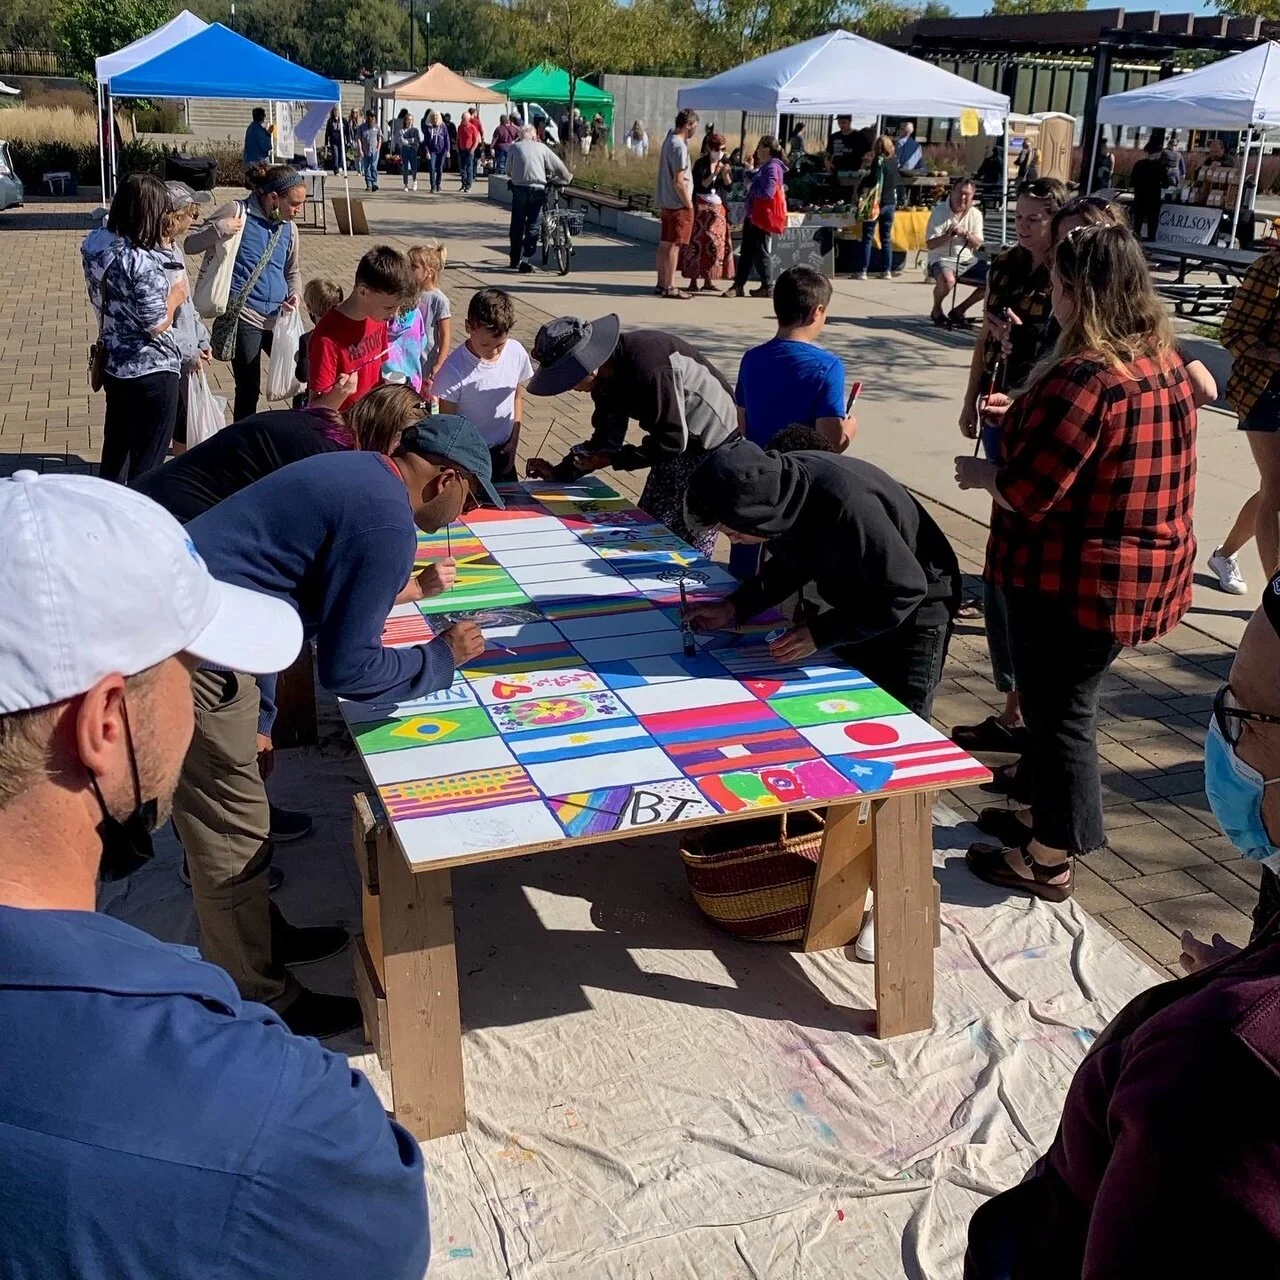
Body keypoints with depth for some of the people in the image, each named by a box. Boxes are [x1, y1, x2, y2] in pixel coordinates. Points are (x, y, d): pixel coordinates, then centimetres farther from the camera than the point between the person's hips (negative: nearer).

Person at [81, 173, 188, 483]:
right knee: (147, 463, 6)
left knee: (115, 449, 24)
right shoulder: (144, 261, -26)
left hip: (112, 363, 8)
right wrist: (176, 294, -5)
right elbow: (156, 325, -22)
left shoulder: (95, 243, 0)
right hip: (152, 372, -8)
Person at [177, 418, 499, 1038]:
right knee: (234, 836, 4)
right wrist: (443, 657, -4)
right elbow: (347, 668, -16)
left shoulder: (357, 473, 10)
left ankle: (258, 934, 44)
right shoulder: (388, 525, -19)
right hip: (194, 654, -10)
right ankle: (260, 1003, 20)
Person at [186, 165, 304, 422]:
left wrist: (294, 294, 1)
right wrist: (219, 229, -21)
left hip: (278, 318, 5)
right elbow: (190, 245, -3)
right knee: (248, 391, -1)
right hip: (245, 317, -5)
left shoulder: (288, 228, 10)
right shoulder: (237, 213, -5)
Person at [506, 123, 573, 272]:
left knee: (517, 224, 11)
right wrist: (567, 177, 23)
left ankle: (515, 260, 16)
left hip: (519, 188, 1)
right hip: (537, 189, -1)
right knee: (533, 225, 3)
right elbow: (558, 164, 7)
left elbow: (508, 170, 8)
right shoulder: (541, 147, 7)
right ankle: (526, 259, -8)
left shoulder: (515, 147, 8)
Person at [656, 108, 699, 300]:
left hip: (666, 203, 9)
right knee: (673, 245, -5)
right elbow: (679, 181, -21)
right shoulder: (679, 146, -19)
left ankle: (662, 283, 19)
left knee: (665, 244, 13)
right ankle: (669, 287, -2)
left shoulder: (670, 138, 8)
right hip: (678, 204, -9)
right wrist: (689, 204, -14)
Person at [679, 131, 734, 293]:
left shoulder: (725, 163, 6)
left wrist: (725, 174, -16)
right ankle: (693, 279, -2)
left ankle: (708, 280, 8)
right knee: (697, 242, -6)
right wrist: (714, 174, -24)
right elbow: (700, 186, -15)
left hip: (718, 208, 5)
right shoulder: (700, 163, -7)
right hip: (701, 208, -5)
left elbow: (729, 187, 3)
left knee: (716, 243, 2)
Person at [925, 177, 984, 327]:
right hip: (943, 258, -6)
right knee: (948, 280, -38)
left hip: (967, 260, 6)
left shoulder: (975, 214, 6)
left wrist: (966, 234, -14)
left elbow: (978, 245, 5)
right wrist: (950, 234, -25)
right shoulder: (940, 211, -7)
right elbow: (931, 244, -11)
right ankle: (936, 310, -6)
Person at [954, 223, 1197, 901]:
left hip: (1073, 584, -9)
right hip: (1142, 577, 9)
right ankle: (1042, 813, 42)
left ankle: (1048, 861, 22)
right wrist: (1024, 416, 18)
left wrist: (977, 472, -5)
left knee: (1059, 712, 6)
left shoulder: (1084, 378, -26)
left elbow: (1025, 492, -26)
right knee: (1059, 702, 24)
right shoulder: (1165, 365, 4)